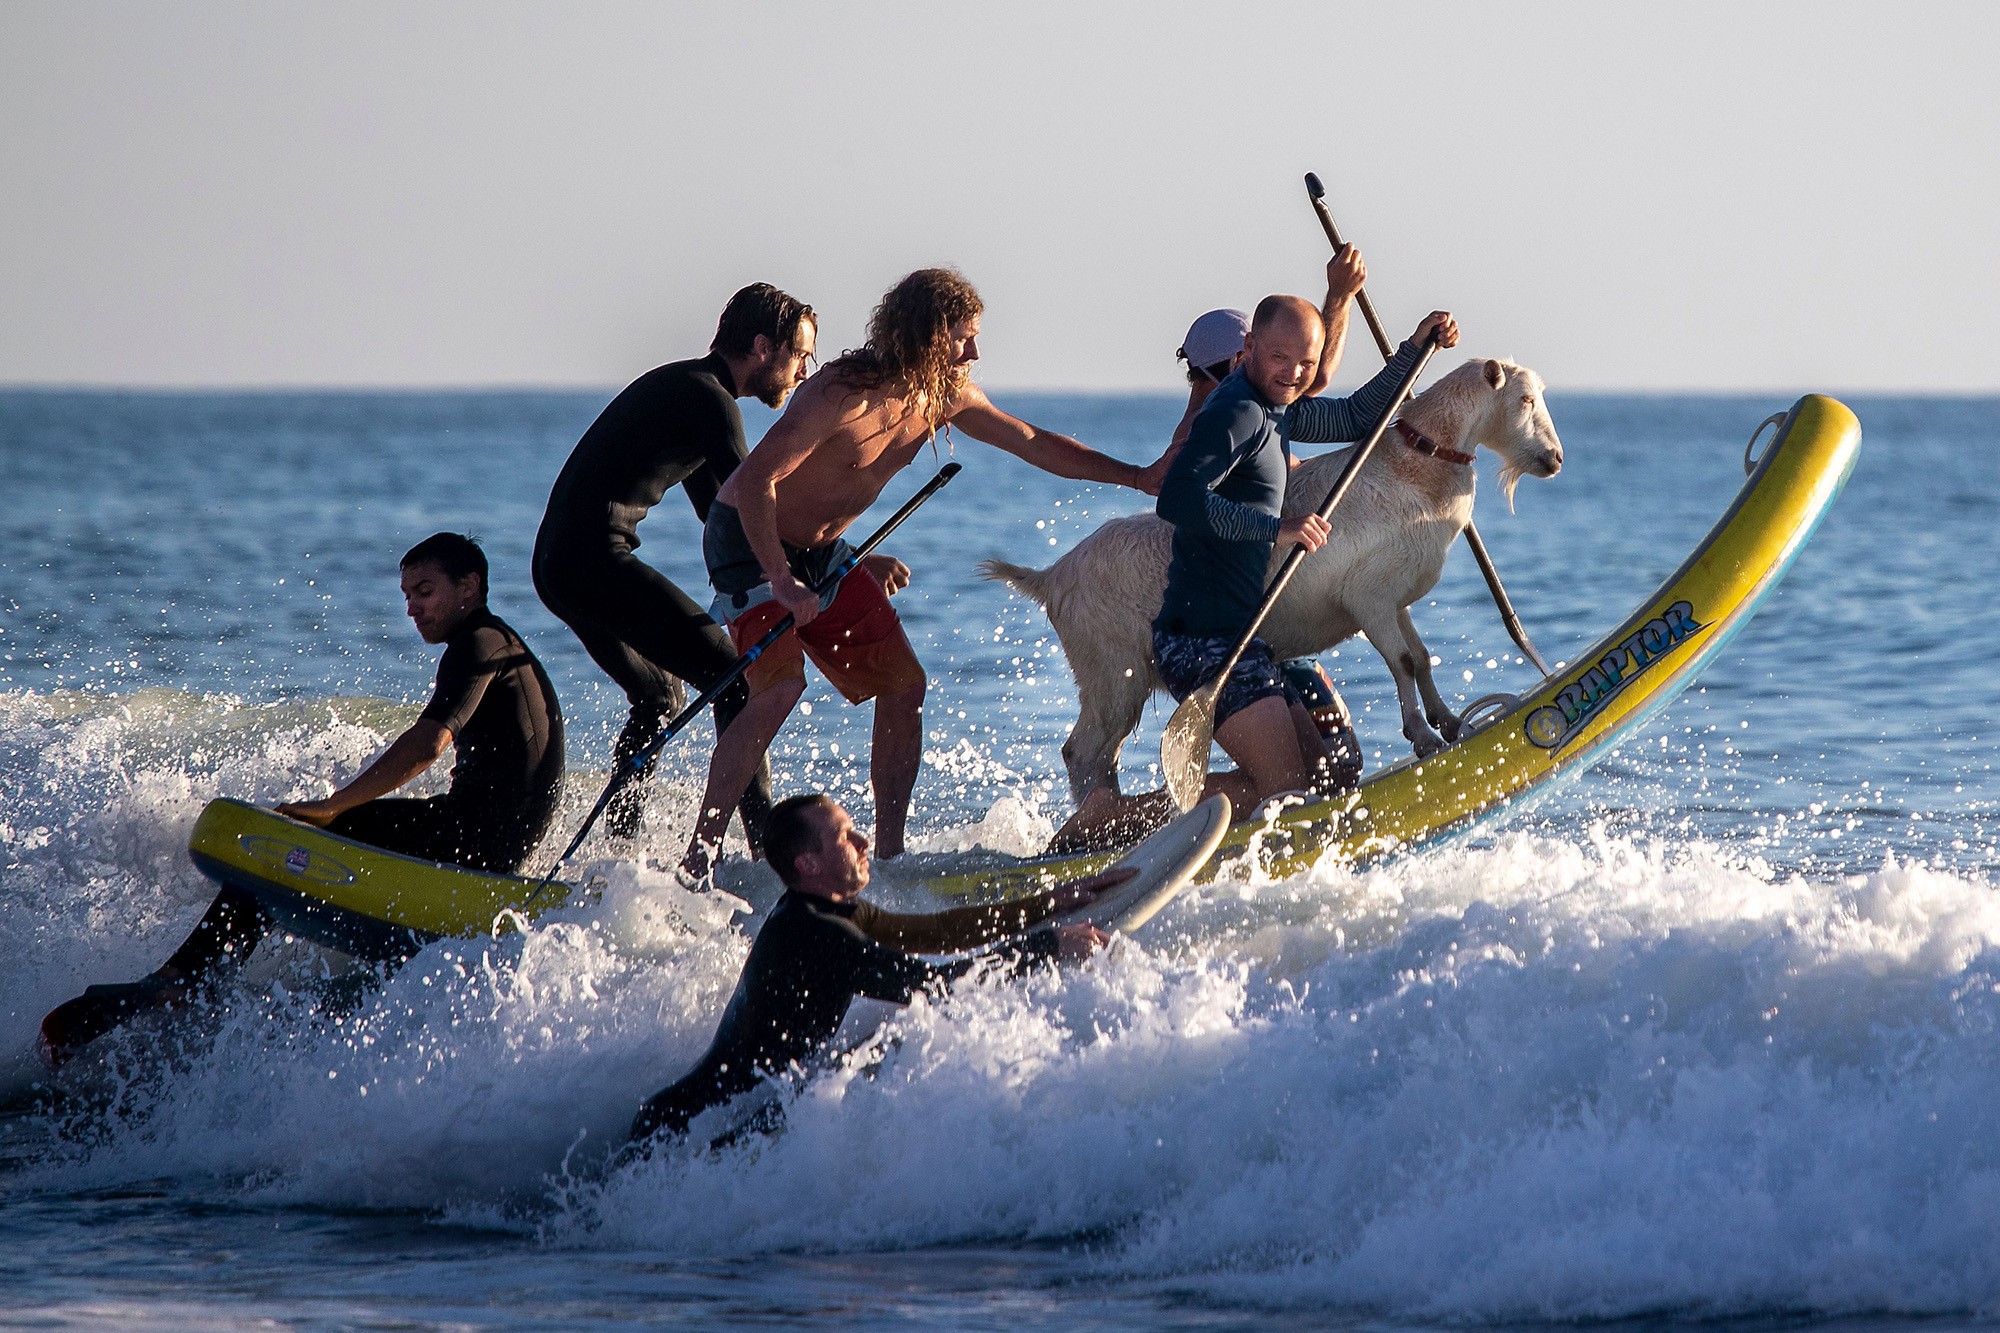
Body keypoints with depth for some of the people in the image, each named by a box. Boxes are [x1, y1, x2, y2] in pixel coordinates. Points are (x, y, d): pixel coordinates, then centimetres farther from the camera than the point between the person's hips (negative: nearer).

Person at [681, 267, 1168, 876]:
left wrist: (1138, 477, 7)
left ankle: (889, 851, 9)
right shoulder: (842, 395, -29)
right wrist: (781, 582, -34)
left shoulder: (945, 395, -3)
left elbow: (1032, 442, 9)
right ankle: (699, 855, -21)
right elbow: (756, 479, -29)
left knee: (903, 687, 3)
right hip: (749, 541, -9)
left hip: (819, 551, 9)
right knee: (780, 689, -25)